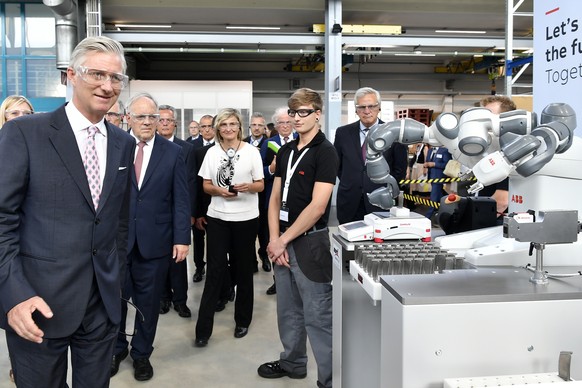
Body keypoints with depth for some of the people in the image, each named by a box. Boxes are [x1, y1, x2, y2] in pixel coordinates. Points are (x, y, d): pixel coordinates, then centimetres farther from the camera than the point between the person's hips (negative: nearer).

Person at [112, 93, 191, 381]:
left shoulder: (172, 152, 2)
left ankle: (141, 353, 32)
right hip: (116, 238, 0)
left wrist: (182, 238, -5)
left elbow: (180, 200, 0)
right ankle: (117, 348, 35)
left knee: (148, 302, 12)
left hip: (154, 240, 0)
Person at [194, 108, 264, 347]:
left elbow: (261, 185, 1)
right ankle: (203, 328, 7)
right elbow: (206, 186, 7)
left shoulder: (251, 151, -1)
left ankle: (242, 321, 28)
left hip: (245, 217, -1)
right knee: (215, 270, 0)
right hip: (217, 217, 1)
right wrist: (219, 190, -14)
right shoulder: (212, 152, 5)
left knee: (243, 269, 11)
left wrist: (248, 187, -20)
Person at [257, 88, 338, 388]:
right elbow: (275, 198, 10)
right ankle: (292, 363, 36)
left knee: (317, 316, -1)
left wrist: (283, 240, -14)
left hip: (310, 242, -7)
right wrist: (274, 239, -3)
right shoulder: (285, 151, 11)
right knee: (288, 310, 19)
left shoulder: (325, 152, -11)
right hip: (282, 242, 7)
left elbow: (317, 206, -18)